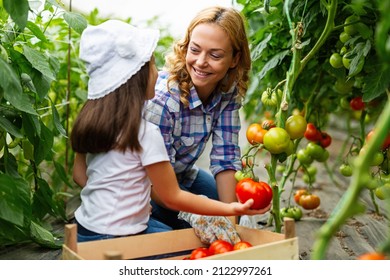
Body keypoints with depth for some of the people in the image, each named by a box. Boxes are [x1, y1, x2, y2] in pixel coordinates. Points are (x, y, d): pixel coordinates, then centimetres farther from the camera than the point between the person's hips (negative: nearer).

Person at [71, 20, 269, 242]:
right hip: (116, 238, -8)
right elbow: (173, 198, -15)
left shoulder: (91, 119, 0)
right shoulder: (145, 132, -22)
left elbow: (79, 174, 11)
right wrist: (232, 209, -13)